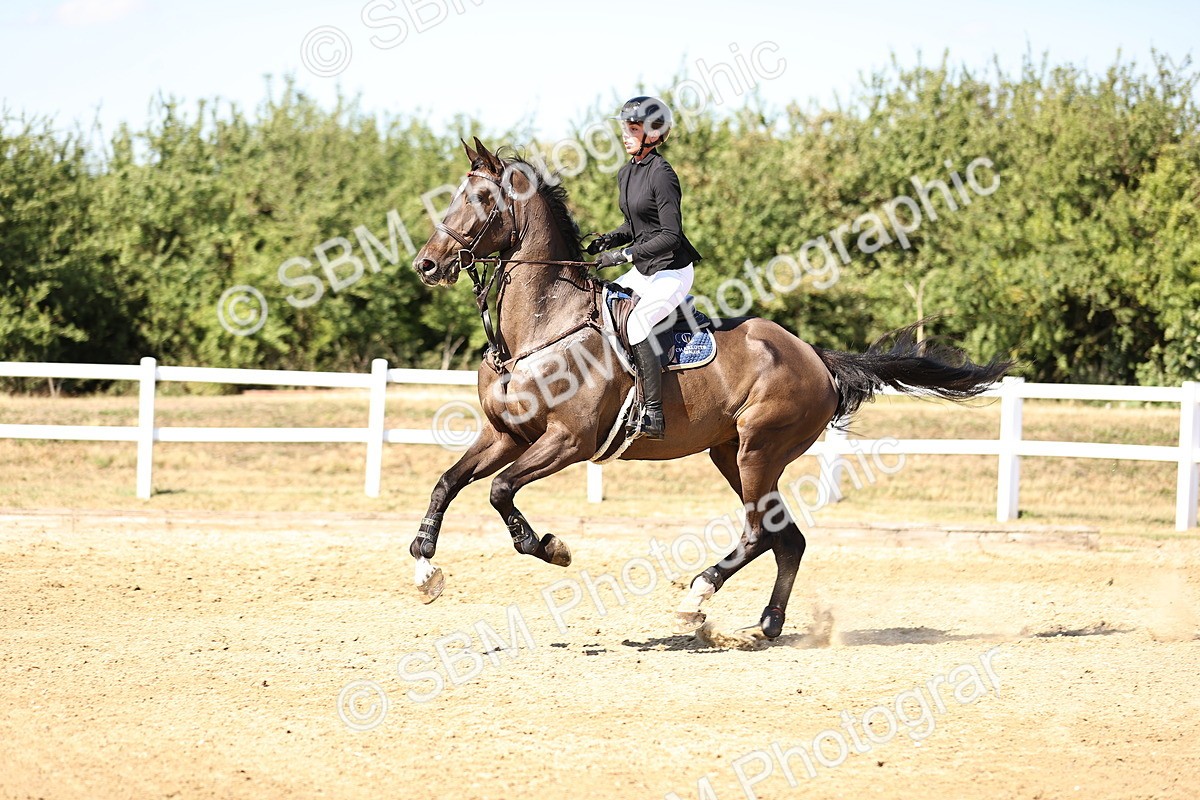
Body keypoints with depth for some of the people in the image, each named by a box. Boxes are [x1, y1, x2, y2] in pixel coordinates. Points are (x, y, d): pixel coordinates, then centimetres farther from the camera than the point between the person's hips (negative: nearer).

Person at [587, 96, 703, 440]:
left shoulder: (661, 174, -17)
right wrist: (612, 239, 2)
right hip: (644, 270, 10)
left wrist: (625, 254, -24)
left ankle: (653, 413, -27)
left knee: (635, 323, -26)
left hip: (673, 270, -10)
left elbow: (670, 236, -22)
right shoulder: (626, 173, 10)